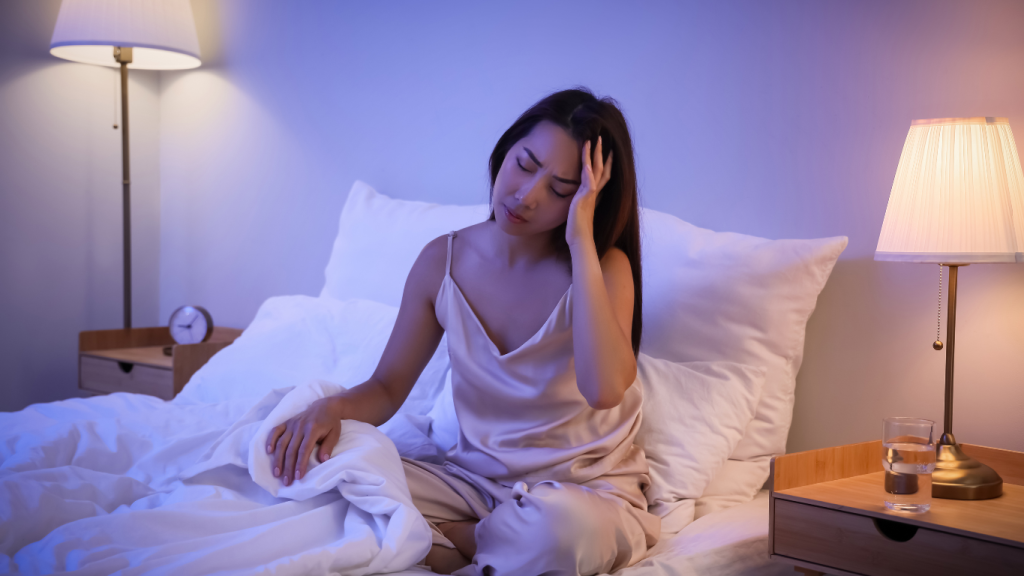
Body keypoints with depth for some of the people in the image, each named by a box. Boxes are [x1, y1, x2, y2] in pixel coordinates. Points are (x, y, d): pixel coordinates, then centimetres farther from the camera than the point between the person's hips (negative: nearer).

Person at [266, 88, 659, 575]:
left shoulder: (603, 265, -12)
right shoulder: (443, 260, -2)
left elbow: (604, 389, -33)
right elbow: (386, 389, 5)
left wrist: (580, 240, -28)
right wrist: (331, 407, -19)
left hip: (586, 487, -2)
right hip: (474, 477, 3)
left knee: (560, 527, -39)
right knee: (321, 467, -19)